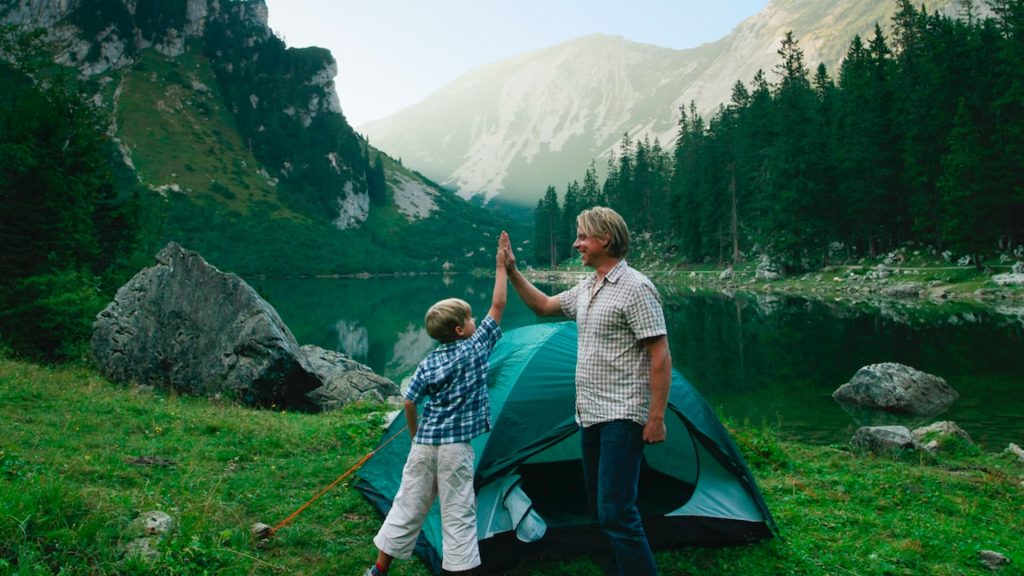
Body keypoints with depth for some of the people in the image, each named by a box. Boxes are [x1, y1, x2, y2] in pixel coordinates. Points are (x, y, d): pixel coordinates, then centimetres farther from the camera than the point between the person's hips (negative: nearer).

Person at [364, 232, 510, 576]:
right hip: (455, 446, -5)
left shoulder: (427, 364, 5)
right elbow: (498, 306, -1)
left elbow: (409, 403, 4)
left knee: (409, 503, 15)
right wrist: (501, 265, 4)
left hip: (424, 443, 5)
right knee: (458, 512, 2)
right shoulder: (476, 348, -6)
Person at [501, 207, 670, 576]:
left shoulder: (635, 288, -14)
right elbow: (543, 306, 26)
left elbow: (661, 357, -16)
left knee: (616, 511, -11)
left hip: (621, 417, -9)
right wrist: (512, 272, 16)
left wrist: (657, 417, -19)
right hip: (591, 415, 9)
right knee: (603, 505, 15)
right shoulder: (585, 289, 12)